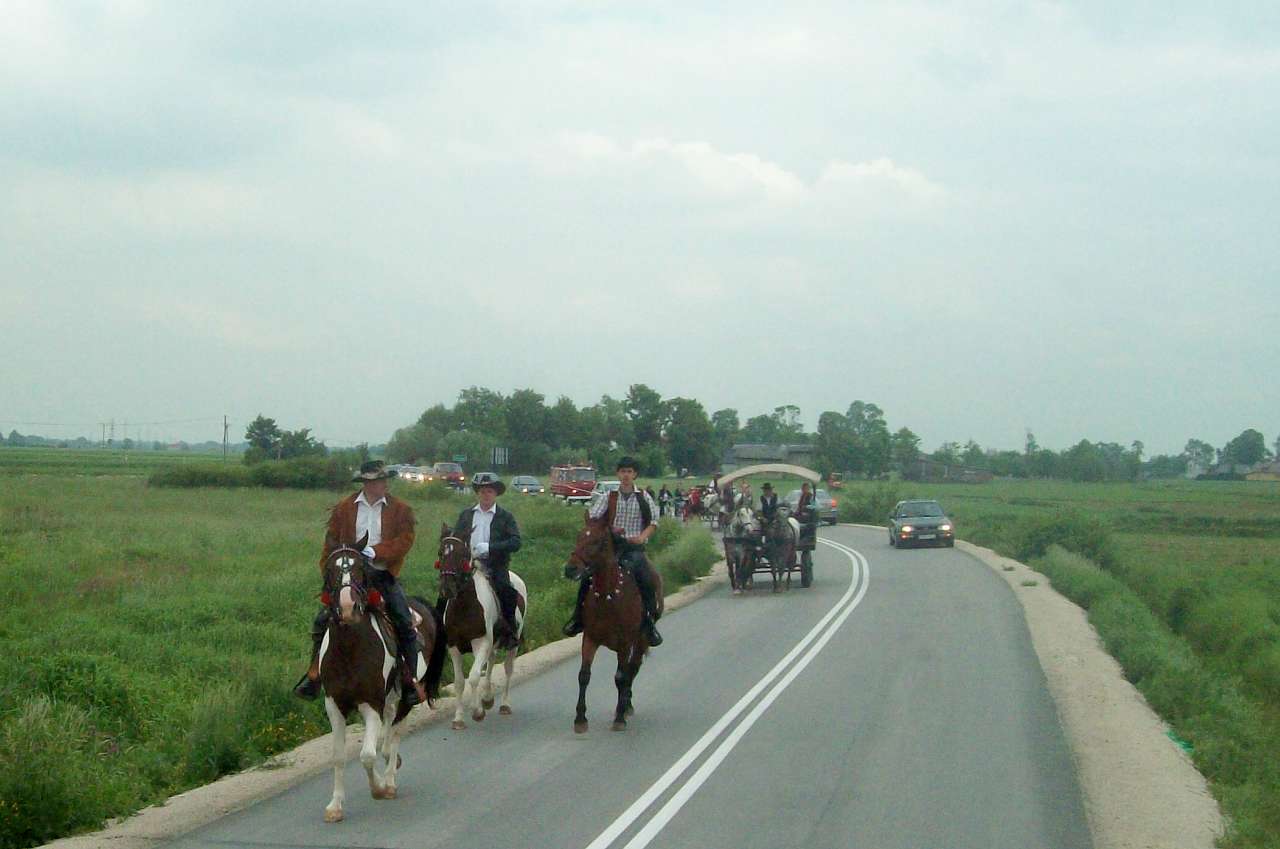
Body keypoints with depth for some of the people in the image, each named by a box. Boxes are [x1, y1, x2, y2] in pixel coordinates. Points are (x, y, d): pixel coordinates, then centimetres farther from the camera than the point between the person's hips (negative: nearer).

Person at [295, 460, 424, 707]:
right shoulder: (343, 509, 7)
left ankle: (410, 680, -1)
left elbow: (405, 541, -10)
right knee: (322, 621, -8)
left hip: (384, 577, -1)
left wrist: (375, 552, -23)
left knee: (405, 626, -12)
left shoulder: (401, 510, 2)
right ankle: (314, 674, 5)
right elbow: (331, 544, 9)